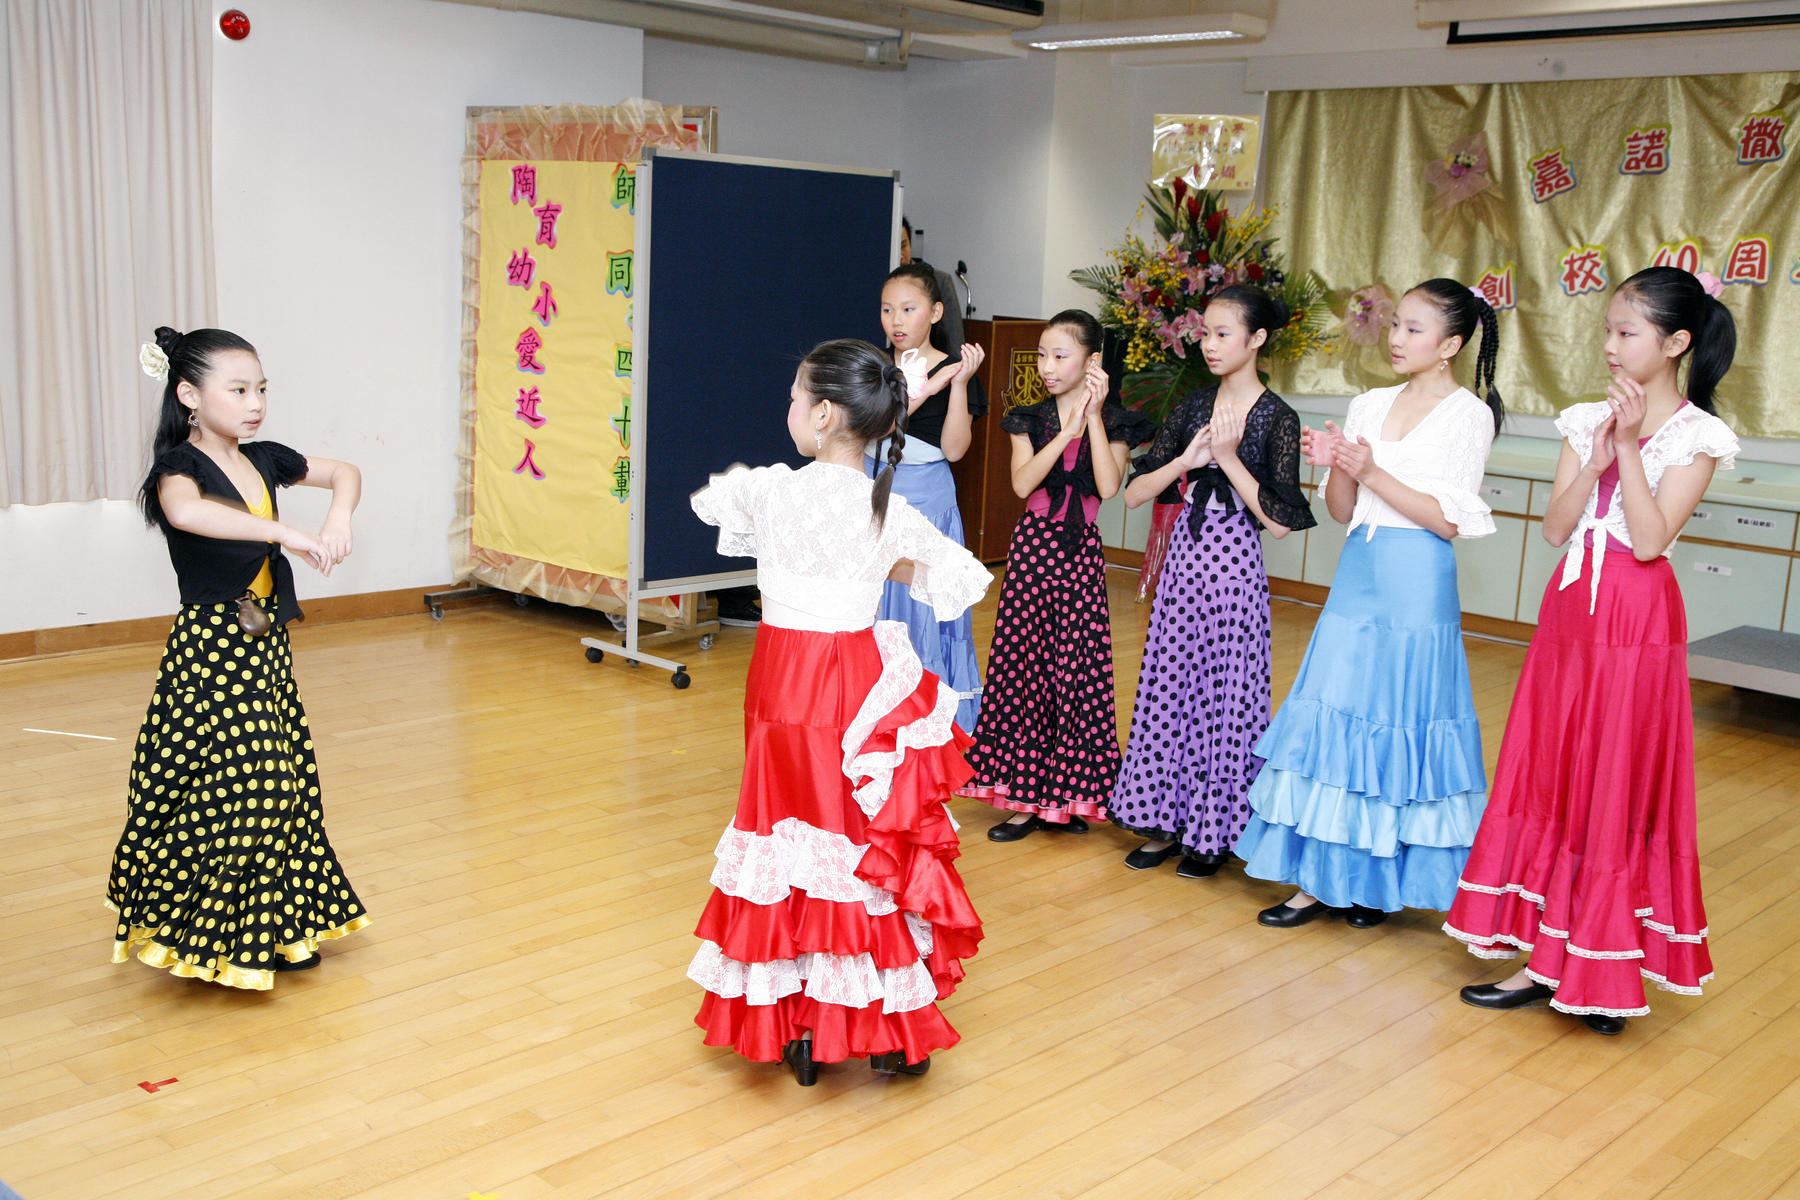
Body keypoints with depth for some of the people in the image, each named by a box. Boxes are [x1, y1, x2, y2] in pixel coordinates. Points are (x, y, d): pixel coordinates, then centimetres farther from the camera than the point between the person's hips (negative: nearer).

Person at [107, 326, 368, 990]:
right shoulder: (178, 466, -14)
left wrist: (338, 519, -3)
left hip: (265, 643, 7)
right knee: (225, 790, -5)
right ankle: (208, 939, 11)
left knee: (276, 783, 11)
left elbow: (344, 472, 19)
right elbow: (186, 510, -38)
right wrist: (290, 534, -40)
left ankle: (272, 930, 24)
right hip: (211, 645, -7)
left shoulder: (263, 459, 7)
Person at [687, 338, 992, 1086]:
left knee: (794, 835, 9)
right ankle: (891, 1029, 19)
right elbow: (964, 580, 5)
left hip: (786, 686, -1)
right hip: (860, 684, 2)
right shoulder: (892, 513, -4)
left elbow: (708, 500, 12)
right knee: (872, 844, 10)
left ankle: (799, 1028, 16)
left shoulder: (771, 491, -9)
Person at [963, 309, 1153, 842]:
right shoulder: (1028, 419, 7)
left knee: (1077, 664, -2)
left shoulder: (1112, 423, 2)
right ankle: (1026, 795, 11)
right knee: (1022, 659, 1)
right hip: (1033, 543, 2)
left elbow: (1108, 486, -15)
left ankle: (1066, 794, 12)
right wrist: (1069, 429, -14)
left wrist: (1094, 416, -14)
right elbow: (1022, 482, -10)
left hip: (1080, 549, -2)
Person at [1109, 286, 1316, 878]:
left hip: (1233, 563, -5)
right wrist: (1187, 459, -11)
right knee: (1169, 684, 8)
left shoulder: (1277, 419, -7)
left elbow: (1280, 521, -14)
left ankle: (1213, 832, 16)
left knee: (1226, 692, 2)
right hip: (1184, 556, 5)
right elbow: (1134, 493, 4)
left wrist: (1228, 458, -16)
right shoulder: (1193, 407, 7)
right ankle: (1166, 819, 21)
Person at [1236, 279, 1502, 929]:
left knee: (1399, 723, 1)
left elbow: (1448, 520, -10)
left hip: (1417, 587, -5)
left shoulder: (1469, 415, -4)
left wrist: (1371, 472, -16)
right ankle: (1321, 878, 12)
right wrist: (1336, 466, -9)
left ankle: (1379, 880, 16)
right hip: (1358, 575, 5)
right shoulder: (1369, 406, 10)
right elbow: (1343, 511, 11)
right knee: (1335, 719, 4)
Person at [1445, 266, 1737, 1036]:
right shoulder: (1589, 420, 8)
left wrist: (1630, 448, -17)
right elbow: (1555, 528, 1)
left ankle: (1606, 972, 12)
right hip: (1570, 611, 6)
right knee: (1553, 781, 8)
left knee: (1620, 790, 0)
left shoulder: (1696, 437, -6)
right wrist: (1597, 458, -11)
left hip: (1637, 626, -5)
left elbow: (1651, 538, -16)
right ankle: (1546, 958, 18)